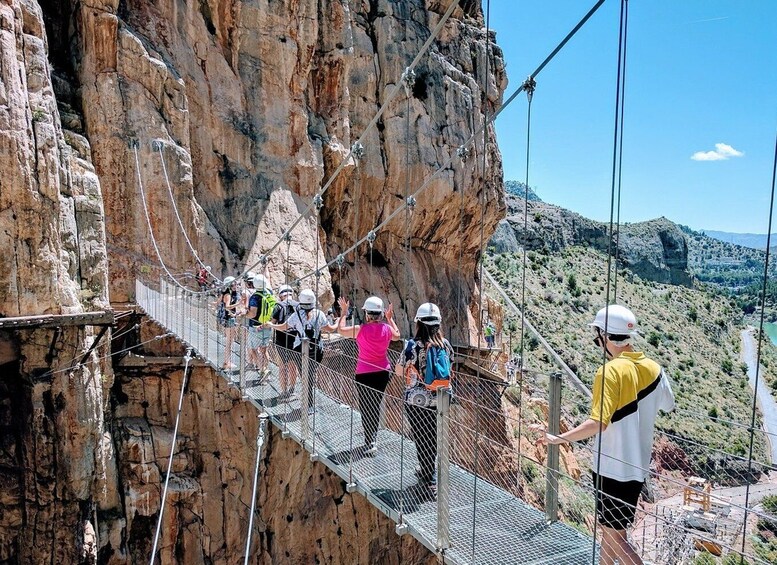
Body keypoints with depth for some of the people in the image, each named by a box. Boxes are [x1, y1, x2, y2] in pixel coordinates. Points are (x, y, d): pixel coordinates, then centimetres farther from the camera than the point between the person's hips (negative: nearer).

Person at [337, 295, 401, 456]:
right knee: (376, 405, 18)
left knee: (366, 407, 5)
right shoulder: (387, 328, -6)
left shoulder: (360, 330, -17)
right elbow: (397, 336, 18)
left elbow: (340, 330, -1)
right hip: (383, 372, 4)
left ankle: (370, 443, 1)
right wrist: (390, 318, 25)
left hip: (364, 374, -4)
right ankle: (373, 437, 33)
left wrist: (344, 312, 9)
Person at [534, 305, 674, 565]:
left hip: (613, 468, -8)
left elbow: (598, 423, -29)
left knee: (615, 536, 5)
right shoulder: (652, 368, 0)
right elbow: (667, 405, 18)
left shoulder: (610, 371, -21)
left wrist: (558, 438, -27)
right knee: (611, 529, 22)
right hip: (638, 465, 8)